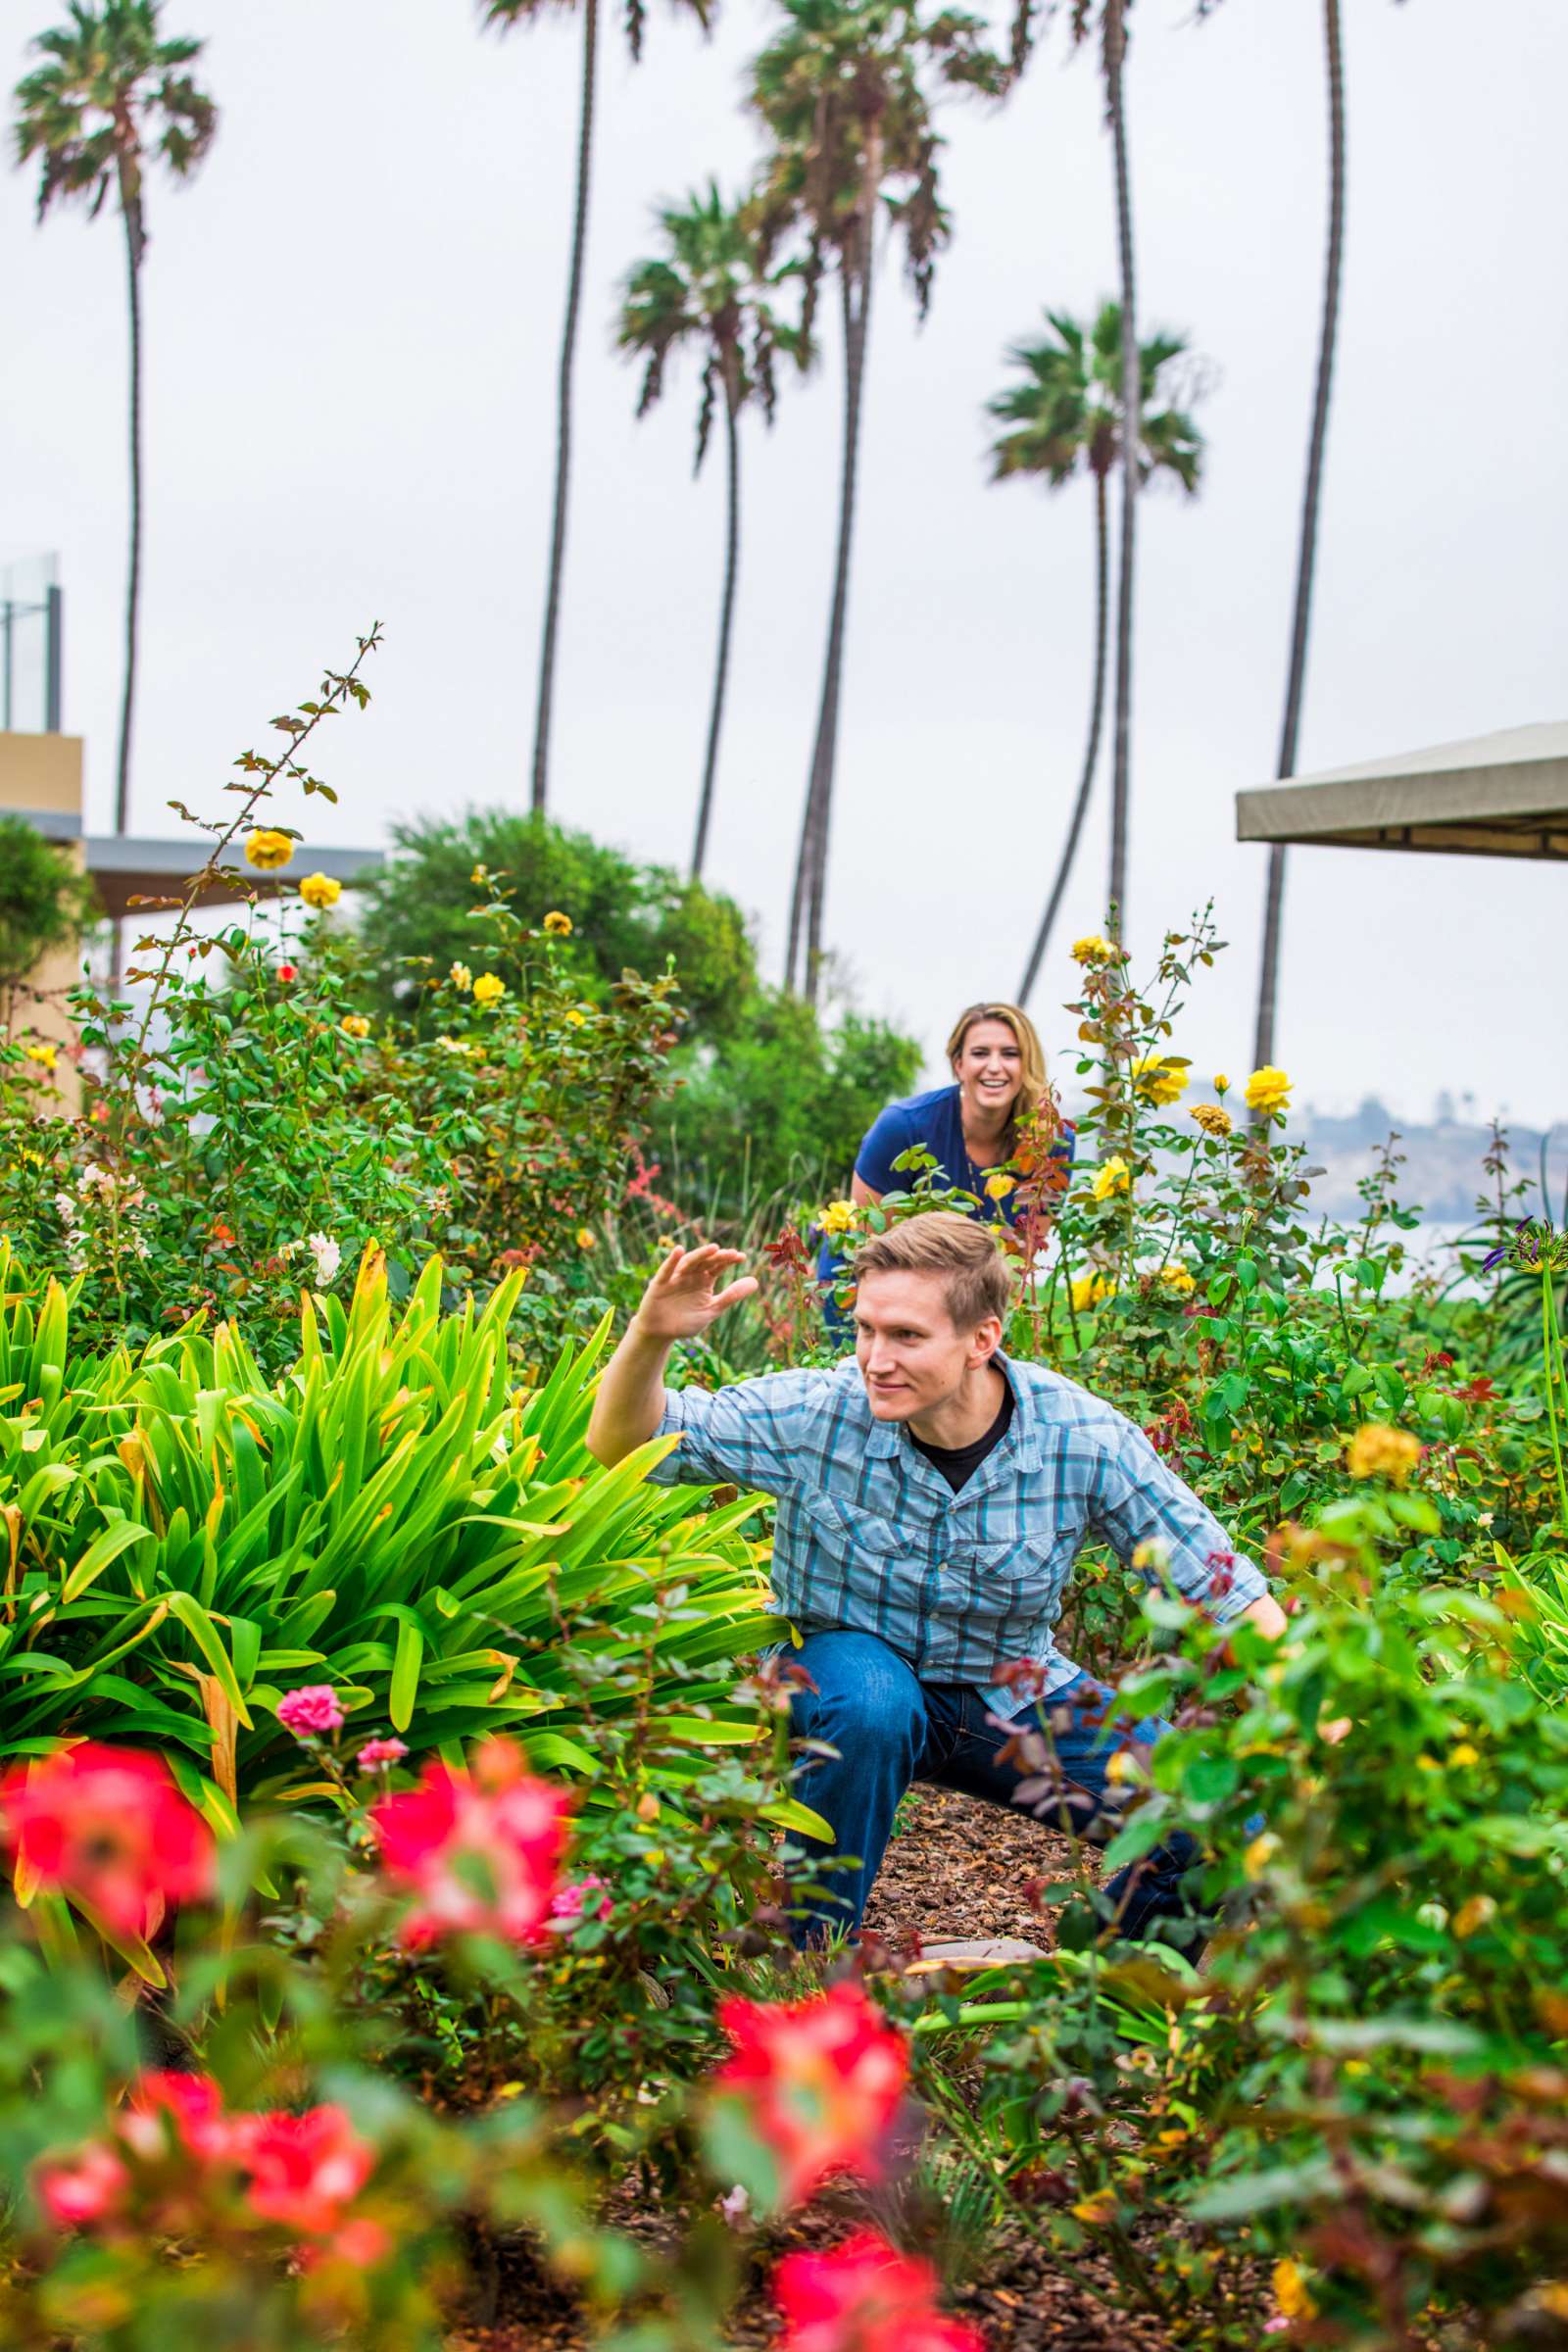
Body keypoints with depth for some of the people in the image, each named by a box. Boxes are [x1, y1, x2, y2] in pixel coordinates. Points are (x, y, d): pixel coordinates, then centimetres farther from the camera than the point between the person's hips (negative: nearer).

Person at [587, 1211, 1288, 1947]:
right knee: (872, 1704, -38)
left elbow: (1229, 1590, -14)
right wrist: (651, 1337, -36)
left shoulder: (1083, 1439, -20)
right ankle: (809, 1951, -14)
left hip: (1014, 1697, 1)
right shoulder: (817, 1414, -21)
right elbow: (622, 1446, -16)